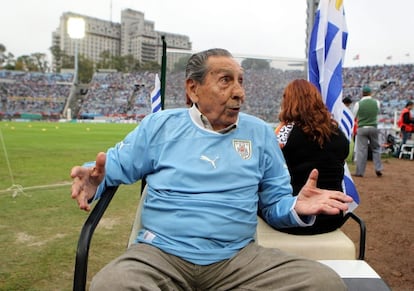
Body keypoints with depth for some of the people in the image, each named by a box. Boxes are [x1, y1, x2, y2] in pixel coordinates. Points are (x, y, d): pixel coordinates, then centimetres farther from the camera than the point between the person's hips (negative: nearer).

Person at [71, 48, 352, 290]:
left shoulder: (260, 133, 10)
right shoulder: (159, 125, 7)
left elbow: (275, 202, 14)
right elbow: (112, 166, 13)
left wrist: (297, 208, -10)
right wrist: (94, 180, -11)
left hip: (239, 256, 2)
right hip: (162, 252, -1)